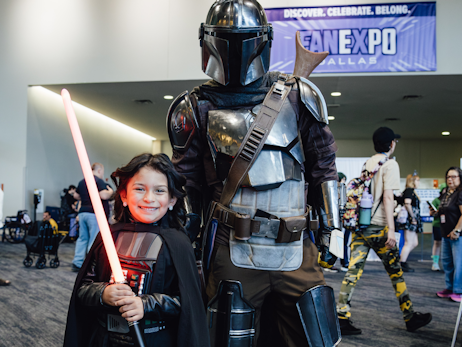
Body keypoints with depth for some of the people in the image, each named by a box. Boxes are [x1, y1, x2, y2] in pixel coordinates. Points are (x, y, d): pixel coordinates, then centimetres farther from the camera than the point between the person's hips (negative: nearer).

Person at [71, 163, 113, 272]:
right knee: (94, 240, -3)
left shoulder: (82, 182, 17)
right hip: (95, 213, -8)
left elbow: (76, 195, 25)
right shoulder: (99, 181, -10)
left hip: (82, 213, 8)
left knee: (82, 238, 13)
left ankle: (77, 263, 11)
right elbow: (104, 195, -19)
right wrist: (110, 192, 0)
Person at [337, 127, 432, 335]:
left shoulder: (367, 164, 15)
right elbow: (387, 197, -13)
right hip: (377, 227, -6)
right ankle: (410, 318, 20)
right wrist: (391, 229, -15)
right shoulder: (390, 164, -5)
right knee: (395, 272, 7)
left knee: (353, 272, 2)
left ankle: (342, 319, 0)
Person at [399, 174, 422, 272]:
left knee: (414, 243, 12)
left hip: (412, 222, 10)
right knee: (409, 243, -5)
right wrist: (413, 217, -21)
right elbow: (407, 204, -24)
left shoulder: (412, 191, 20)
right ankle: (402, 264, 1)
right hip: (410, 220, -10)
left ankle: (402, 259, 17)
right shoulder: (409, 190, -12)